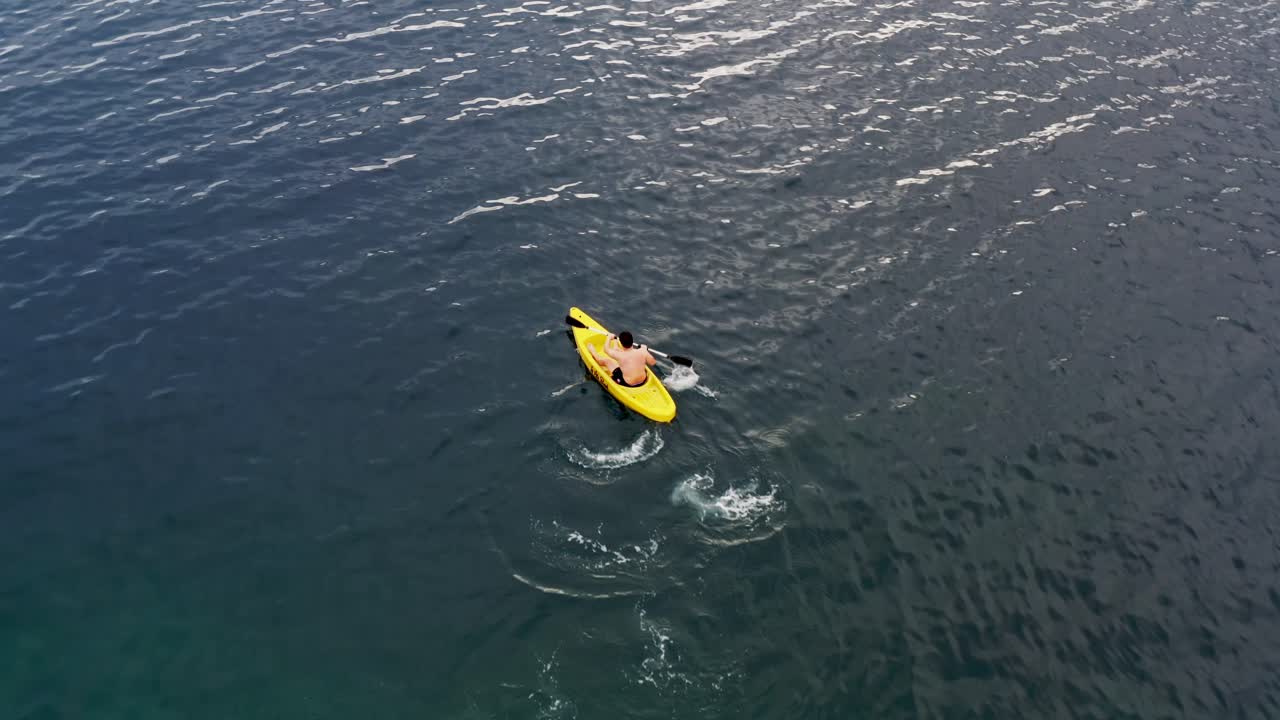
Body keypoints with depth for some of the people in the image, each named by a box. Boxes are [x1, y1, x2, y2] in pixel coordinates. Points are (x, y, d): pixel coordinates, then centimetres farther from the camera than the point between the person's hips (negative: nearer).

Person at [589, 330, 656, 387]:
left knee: (606, 360, 13)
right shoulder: (643, 352, -21)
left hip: (627, 384, -4)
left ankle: (593, 353, 44)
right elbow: (653, 362, -2)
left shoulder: (619, 355, -26)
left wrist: (609, 337, 13)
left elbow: (606, 349, -5)